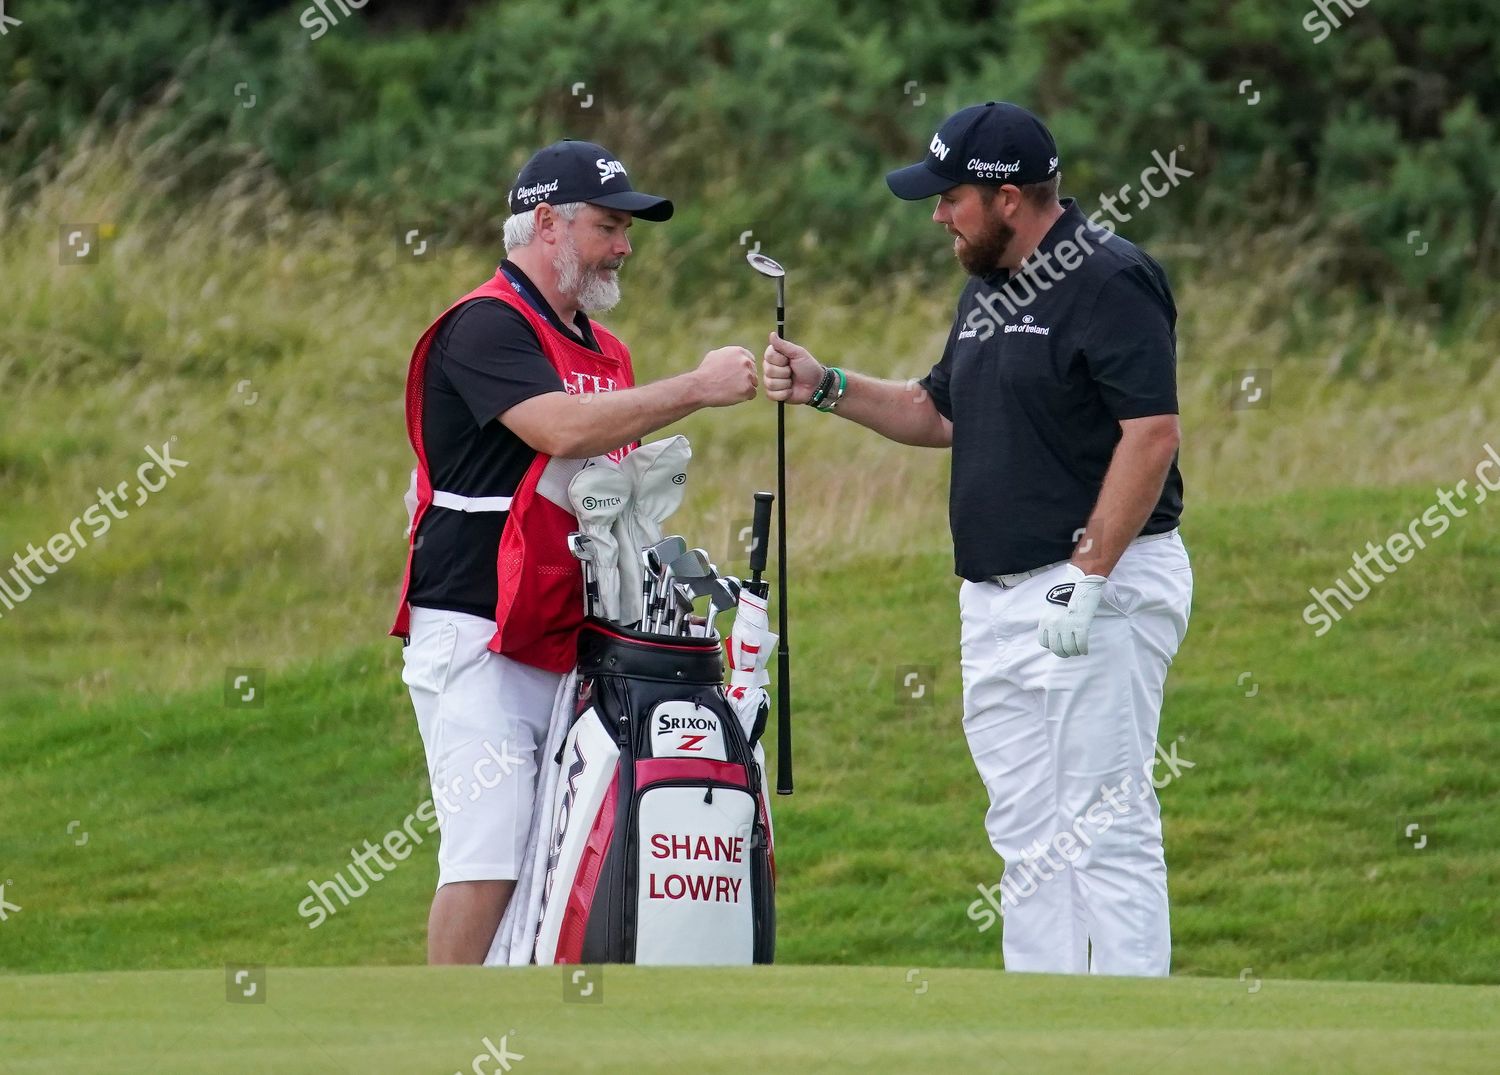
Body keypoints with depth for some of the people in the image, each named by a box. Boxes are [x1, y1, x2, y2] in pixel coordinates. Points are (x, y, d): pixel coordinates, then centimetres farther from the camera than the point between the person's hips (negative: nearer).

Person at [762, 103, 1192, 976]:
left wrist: (1087, 577, -23)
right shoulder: (992, 291, 16)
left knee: (1107, 832, -9)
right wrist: (826, 388, 14)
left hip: (1098, 595, -10)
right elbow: (941, 413, 29)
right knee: (1028, 837, 11)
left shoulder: (1110, 281, -14)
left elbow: (1152, 432, -21)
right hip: (998, 601, 10)